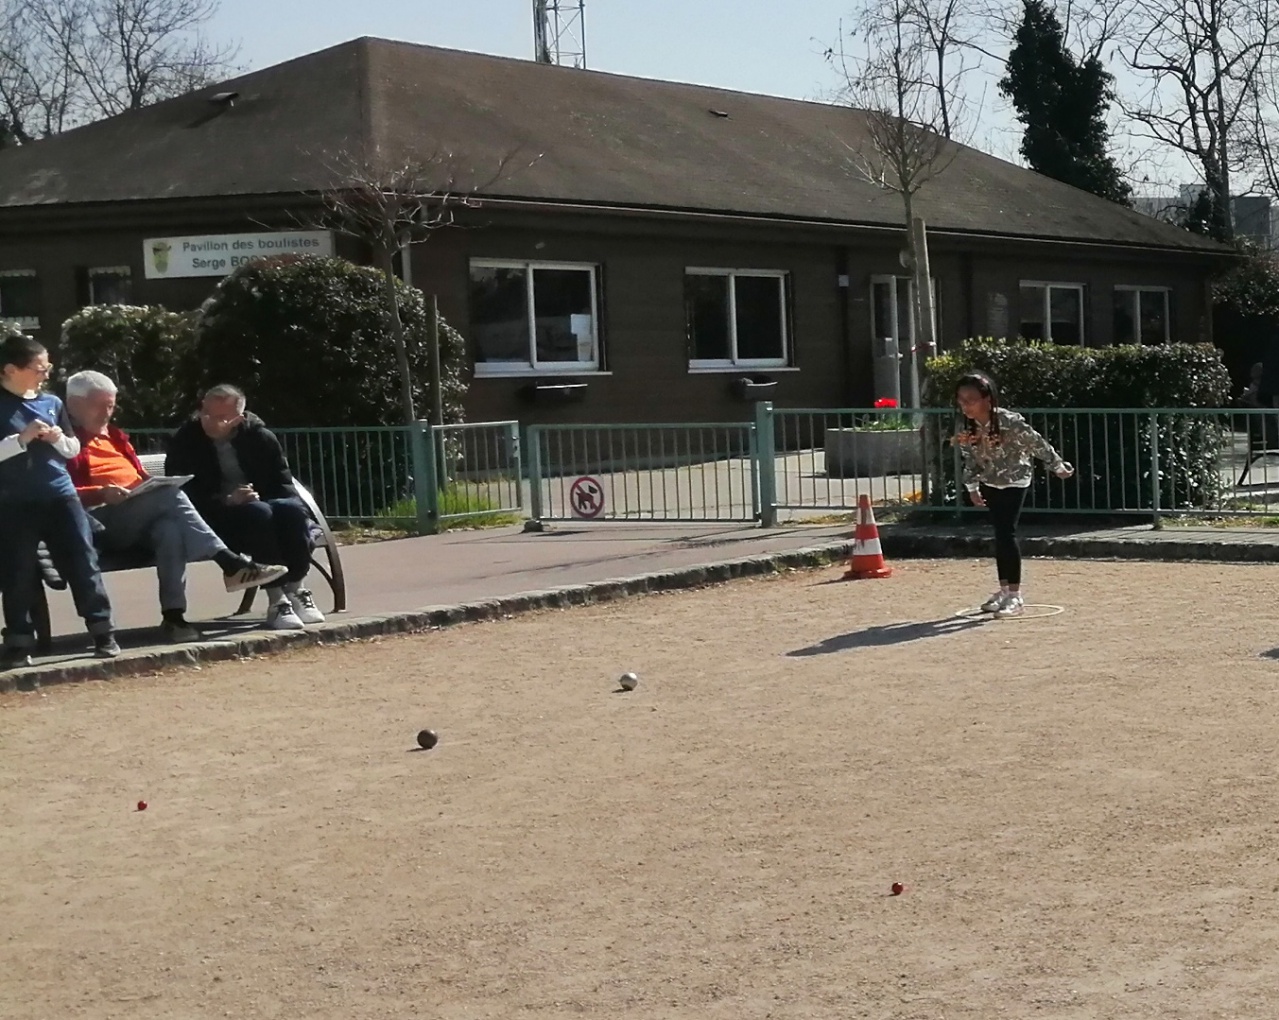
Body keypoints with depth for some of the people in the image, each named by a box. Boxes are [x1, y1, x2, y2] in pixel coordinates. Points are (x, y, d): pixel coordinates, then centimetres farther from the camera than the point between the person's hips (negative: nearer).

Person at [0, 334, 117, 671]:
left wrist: (59, 439, -3)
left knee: (83, 562, 1)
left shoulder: (52, 402, 10)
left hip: (60, 495, 4)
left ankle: (103, 632, 7)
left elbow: (74, 449, 17)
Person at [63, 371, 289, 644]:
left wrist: (155, 486, 5)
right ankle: (231, 564, -35)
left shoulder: (114, 437, 31)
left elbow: (140, 478, 28)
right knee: (169, 494, -31)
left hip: (140, 521, 6)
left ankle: (173, 615, -41)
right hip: (99, 522, -6)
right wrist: (100, 494, -21)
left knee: (170, 529, -33)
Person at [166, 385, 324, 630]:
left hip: (263, 504, 3)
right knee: (257, 513, -35)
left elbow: (284, 486, 6)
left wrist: (260, 498, -16)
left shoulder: (261, 437, 5)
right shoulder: (184, 442, -2)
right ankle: (276, 600, -36)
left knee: (292, 508, -30)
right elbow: (183, 495, -9)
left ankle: (295, 591, -19)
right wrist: (225, 500, -24)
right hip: (214, 517, -3)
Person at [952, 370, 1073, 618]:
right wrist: (972, 487, 4)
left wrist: (1058, 466, -6)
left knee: (1007, 533, -14)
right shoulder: (967, 429, -14)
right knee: (1000, 534, 12)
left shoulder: (1009, 421, -30)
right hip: (991, 482, 6)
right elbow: (970, 459, 2)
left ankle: (1015, 595, -8)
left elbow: (1037, 443, -17)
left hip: (1015, 479, -6)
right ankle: (1004, 590, 22)